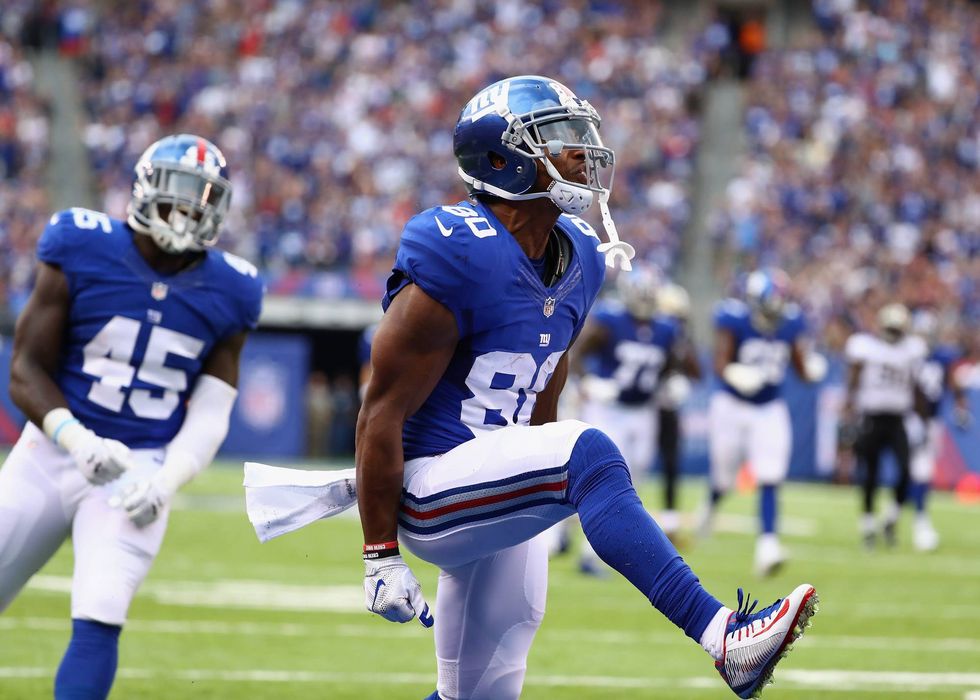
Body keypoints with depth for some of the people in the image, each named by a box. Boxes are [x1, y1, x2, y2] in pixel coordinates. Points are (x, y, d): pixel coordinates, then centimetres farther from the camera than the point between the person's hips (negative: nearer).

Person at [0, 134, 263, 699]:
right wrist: (79, 441, -22)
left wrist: (166, 482, -14)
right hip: (54, 452, 0)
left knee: (99, 620, -17)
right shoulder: (82, 253, -7)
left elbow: (210, 415, 4)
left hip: (141, 470, 0)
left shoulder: (227, 294, 1)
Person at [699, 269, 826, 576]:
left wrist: (812, 368, -20)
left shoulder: (790, 322, -6)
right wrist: (737, 375, -41)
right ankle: (711, 505, 48)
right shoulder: (733, 319, -18)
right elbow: (721, 365, -19)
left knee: (770, 481, -11)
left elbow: (801, 367, 3)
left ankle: (767, 547, -15)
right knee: (724, 478, 13)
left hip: (770, 411, 2)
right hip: (732, 407, -2)